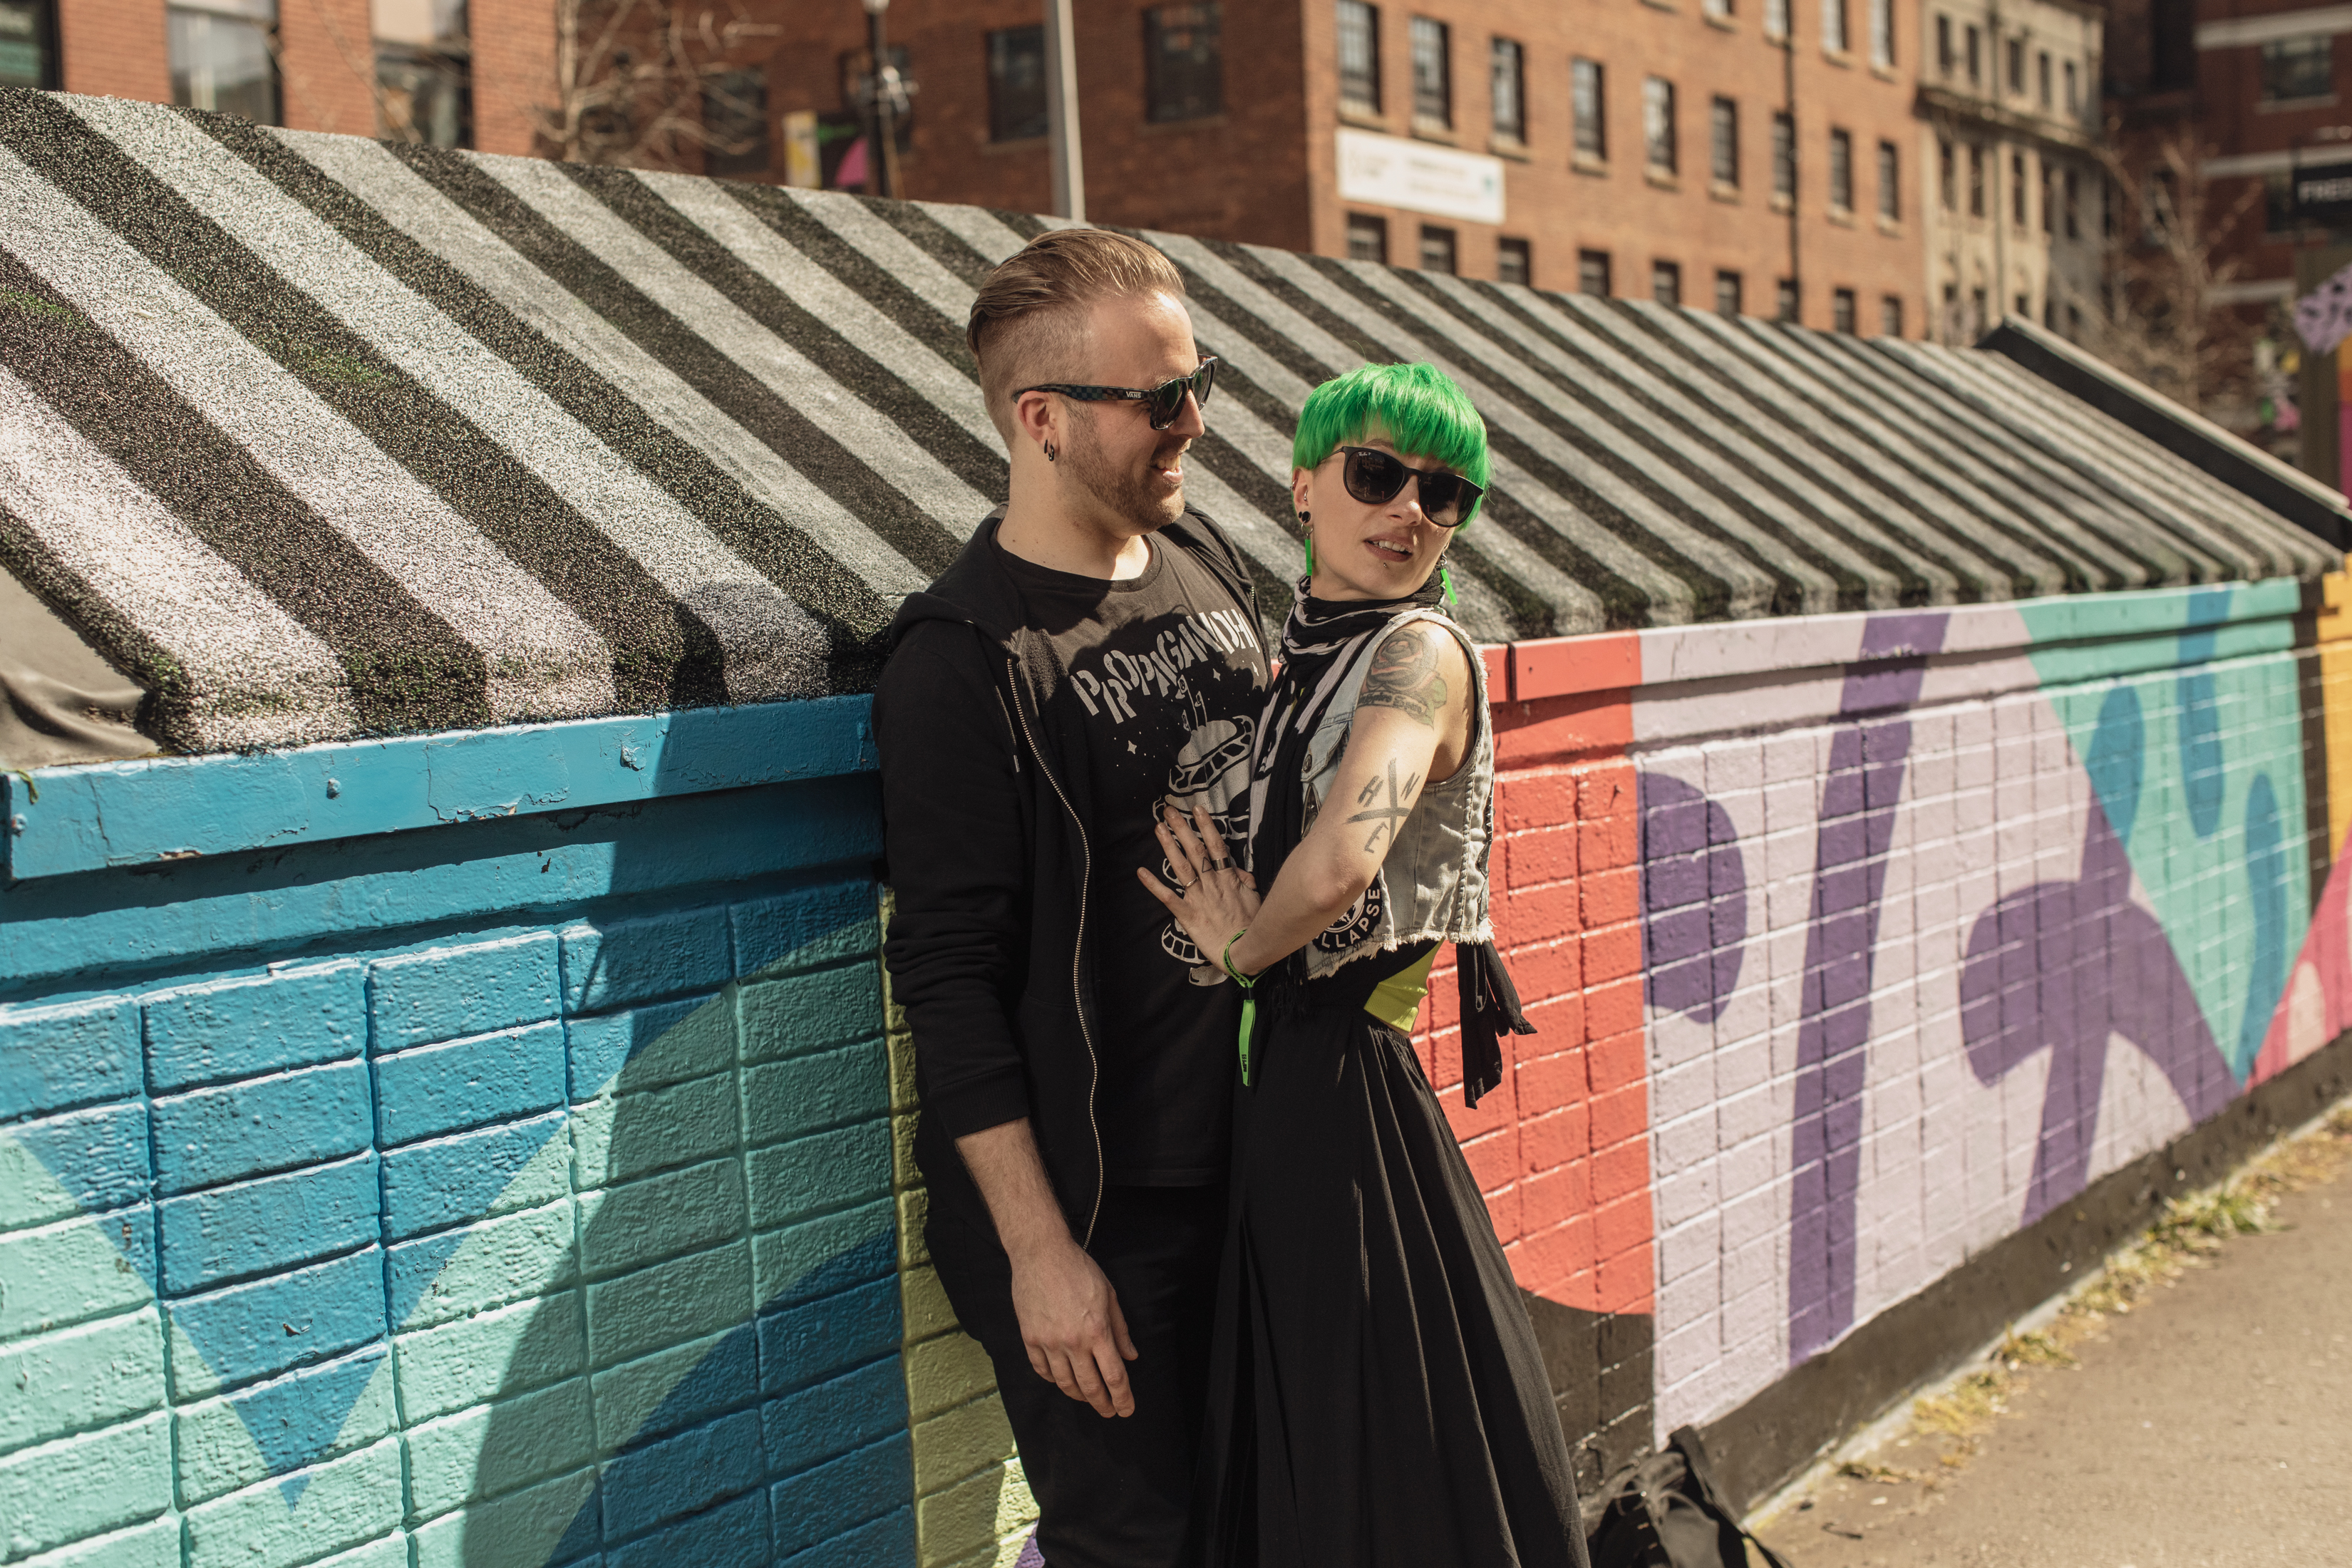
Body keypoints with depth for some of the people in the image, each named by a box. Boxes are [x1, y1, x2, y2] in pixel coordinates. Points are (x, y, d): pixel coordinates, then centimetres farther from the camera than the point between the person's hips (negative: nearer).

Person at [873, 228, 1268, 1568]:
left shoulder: (1204, 557, 5)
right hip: (1084, 1202, -7)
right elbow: (949, 977, -18)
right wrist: (1038, 1251, -18)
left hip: (1232, 1152, 7)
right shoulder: (964, 662, -18)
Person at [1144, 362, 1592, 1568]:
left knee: (1375, 1452, 3)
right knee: (1288, 1447, 18)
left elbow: (1342, 858, -29)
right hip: (1268, 1077, 8)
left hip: (1340, 1084, -8)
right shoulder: (1291, 652, 12)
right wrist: (1234, 934, -1)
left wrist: (1241, 948, -13)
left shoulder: (1419, 651, -12)